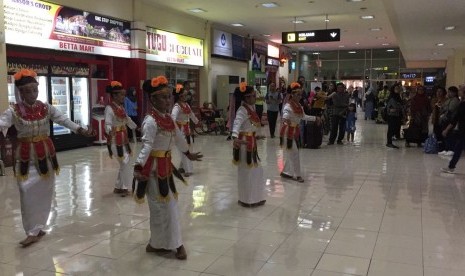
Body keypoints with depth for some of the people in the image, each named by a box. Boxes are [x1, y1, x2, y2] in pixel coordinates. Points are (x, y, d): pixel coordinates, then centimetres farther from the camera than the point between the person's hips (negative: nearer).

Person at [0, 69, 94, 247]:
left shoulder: (46, 108, 1)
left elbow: (64, 120, 2)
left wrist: (81, 130, -6)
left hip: (46, 153, 3)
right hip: (26, 156, -3)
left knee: (44, 191, 9)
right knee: (27, 191, -8)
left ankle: (37, 229, 24)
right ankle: (34, 231, 4)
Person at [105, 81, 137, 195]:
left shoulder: (121, 107, 10)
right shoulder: (109, 108, -16)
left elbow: (127, 120, 25)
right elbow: (108, 124, -26)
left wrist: (136, 127, 35)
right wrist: (110, 131, -47)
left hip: (124, 140, 9)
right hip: (115, 141, -9)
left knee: (124, 164, 13)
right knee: (126, 163, -8)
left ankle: (118, 187, 24)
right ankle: (124, 188, 4)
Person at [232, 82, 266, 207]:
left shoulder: (251, 108, 9)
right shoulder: (243, 110, -18)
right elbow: (237, 123, -36)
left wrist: (255, 136, 30)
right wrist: (235, 137, -52)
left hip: (251, 142, 10)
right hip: (244, 143, -10)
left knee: (256, 170, 17)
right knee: (246, 171, 0)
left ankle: (254, 197, 30)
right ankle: (246, 199, 13)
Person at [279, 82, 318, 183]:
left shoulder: (299, 106, 7)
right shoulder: (288, 106, -20)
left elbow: (304, 116, 24)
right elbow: (285, 114, -41)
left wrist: (315, 118, 31)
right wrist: (286, 119, -64)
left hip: (296, 131, 8)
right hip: (288, 131, -8)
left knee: (290, 153, 13)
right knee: (294, 153, -4)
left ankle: (286, 172, 25)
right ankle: (297, 175, 6)